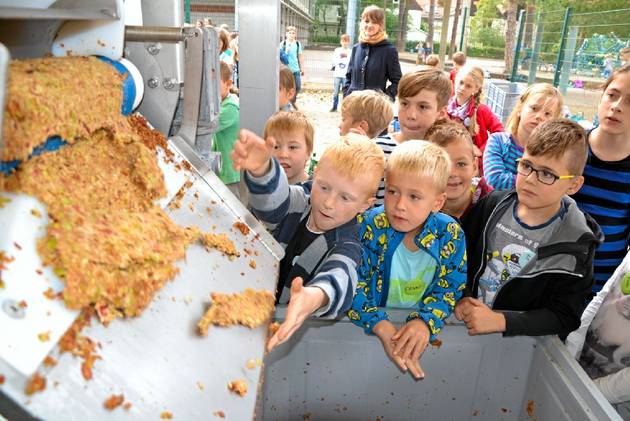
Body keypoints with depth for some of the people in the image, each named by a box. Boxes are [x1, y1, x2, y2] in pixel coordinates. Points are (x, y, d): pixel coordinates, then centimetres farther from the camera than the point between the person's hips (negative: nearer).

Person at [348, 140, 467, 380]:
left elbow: (451, 287, -2)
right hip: (370, 326, -1)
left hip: (422, 327, 2)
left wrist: (426, 322, -21)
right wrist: (382, 327, -26)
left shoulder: (450, 234, -7)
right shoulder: (368, 225, -13)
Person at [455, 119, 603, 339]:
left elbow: (563, 317, -7)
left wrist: (498, 320, -19)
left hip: (515, 341, -2)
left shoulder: (575, 246, -9)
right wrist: (461, 296, -9)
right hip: (463, 319, 2)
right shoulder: (494, 204, -1)